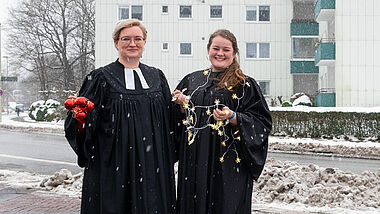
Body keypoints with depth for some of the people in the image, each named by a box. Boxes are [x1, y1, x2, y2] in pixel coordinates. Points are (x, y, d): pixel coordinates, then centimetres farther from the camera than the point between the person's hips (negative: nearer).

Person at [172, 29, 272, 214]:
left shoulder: (245, 85, -1)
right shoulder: (191, 81, 11)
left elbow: (261, 122, -5)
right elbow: (181, 117, 18)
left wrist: (232, 117, -18)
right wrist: (182, 105, -3)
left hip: (228, 164, -3)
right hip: (194, 162, 4)